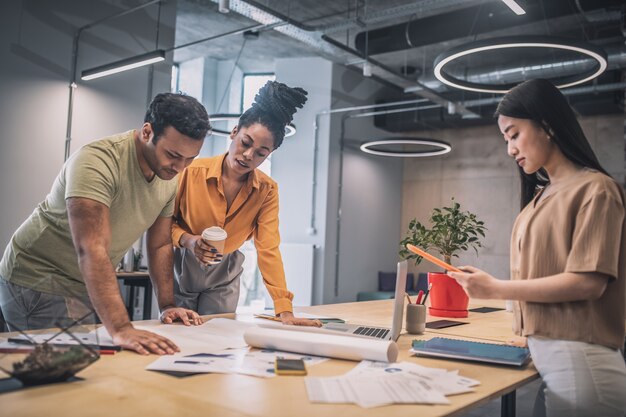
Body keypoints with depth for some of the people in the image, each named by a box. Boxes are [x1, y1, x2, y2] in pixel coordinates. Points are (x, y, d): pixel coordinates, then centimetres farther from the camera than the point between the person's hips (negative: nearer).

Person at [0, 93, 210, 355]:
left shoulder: (171, 176, -4)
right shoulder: (97, 161, -29)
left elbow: (160, 245, 4)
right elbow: (91, 250, -38)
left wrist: (167, 306, -5)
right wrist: (121, 329, -46)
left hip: (86, 290, 7)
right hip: (38, 282, -7)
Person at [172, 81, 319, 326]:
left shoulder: (267, 191, -14)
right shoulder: (192, 171, -21)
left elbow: (269, 250, -19)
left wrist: (285, 312, -27)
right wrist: (187, 240, -30)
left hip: (224, 277, 2)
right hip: (181, 268, -1)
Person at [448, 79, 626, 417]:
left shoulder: (593, 189, -8)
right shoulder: (541, 196, 13)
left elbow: (589, 282, -15)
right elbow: (540, 273, 9)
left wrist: (495, 289, -13)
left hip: (577, 359, -6)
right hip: (543, 355, 6)